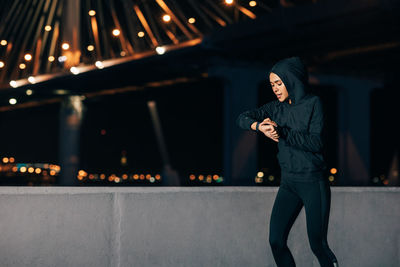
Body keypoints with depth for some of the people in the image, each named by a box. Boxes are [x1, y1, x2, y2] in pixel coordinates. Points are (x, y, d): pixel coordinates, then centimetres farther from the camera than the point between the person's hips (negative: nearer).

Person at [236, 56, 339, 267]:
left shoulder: (313, 103, -5)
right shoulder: (277, 108, 9)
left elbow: (316, 142, -14)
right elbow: (242, 118, 4)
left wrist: (282, 132, -20)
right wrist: (259, 126, -16)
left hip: (313, 182, -5)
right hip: (288, 184, 5)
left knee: (317, 244, -2)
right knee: (276, 241, -4)